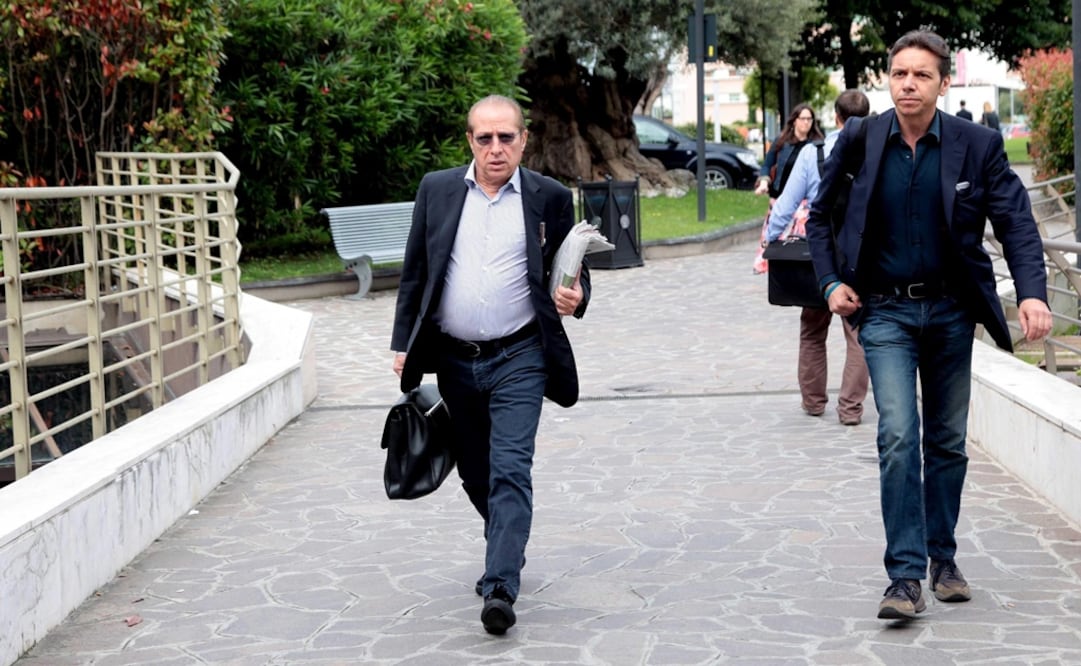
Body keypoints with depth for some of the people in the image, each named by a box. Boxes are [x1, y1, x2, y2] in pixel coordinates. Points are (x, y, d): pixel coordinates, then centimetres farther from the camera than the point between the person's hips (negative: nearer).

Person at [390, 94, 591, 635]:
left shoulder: (550, 198, -1)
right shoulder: (436, 189, 4)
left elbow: (573, 271, 6)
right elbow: (414, 272, 8)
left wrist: (574, 297, -18)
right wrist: (404, 344, 5)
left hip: (517, 359, -3)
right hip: (453, 360, 3)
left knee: (510, 470, -13)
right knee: (475, 473, 15)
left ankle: (500, 587, -15)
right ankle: (507, 549, 38)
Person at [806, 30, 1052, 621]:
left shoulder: (977, 145, -6)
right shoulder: (859, 141, -5)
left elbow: (1016, 222, -7)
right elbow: (819, 215, 8)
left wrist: (1032, 292, -22)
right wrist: (831, 281, -4)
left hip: (951, 311, 1)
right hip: (885, 311, -1)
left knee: (948, 440, 11)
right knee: (898, 436, -14)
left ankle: (943, 559, 26)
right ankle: (905, 576, -12)